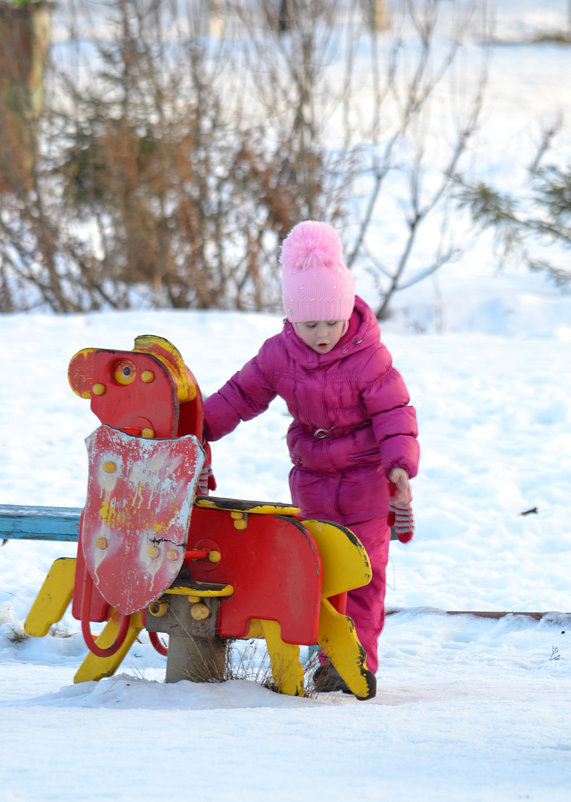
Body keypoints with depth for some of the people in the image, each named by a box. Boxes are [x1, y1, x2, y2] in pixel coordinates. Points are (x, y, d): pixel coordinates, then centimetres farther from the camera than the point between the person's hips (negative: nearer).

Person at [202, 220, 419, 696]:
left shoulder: (369, 358, -15)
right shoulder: (280, 355, -4)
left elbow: (395, 412, -15)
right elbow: (241, 396, 7)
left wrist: (400, 464, -27)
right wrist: (200, 425, 1)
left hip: (367, 475, -4)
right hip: (313, 474, 4)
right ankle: (331, 660, 10)